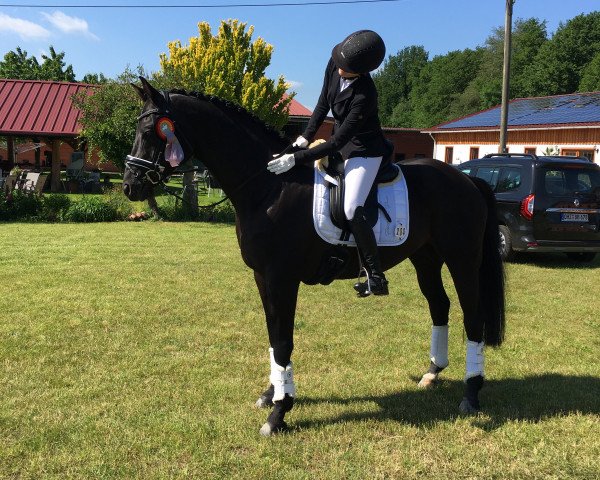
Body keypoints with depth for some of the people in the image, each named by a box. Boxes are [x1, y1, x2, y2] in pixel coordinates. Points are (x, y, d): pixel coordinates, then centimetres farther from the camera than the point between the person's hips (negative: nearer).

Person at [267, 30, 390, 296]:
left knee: (352, 210, -24)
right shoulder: (334, 65, -10)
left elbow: (337, 143, -29)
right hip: (342, 144, 10)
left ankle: (377, 277, -16)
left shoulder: (365, 96, -32)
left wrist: (296, 159, -32)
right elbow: (323, 104, 3)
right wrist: (306, 137, -7)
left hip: (364, 152, -9)